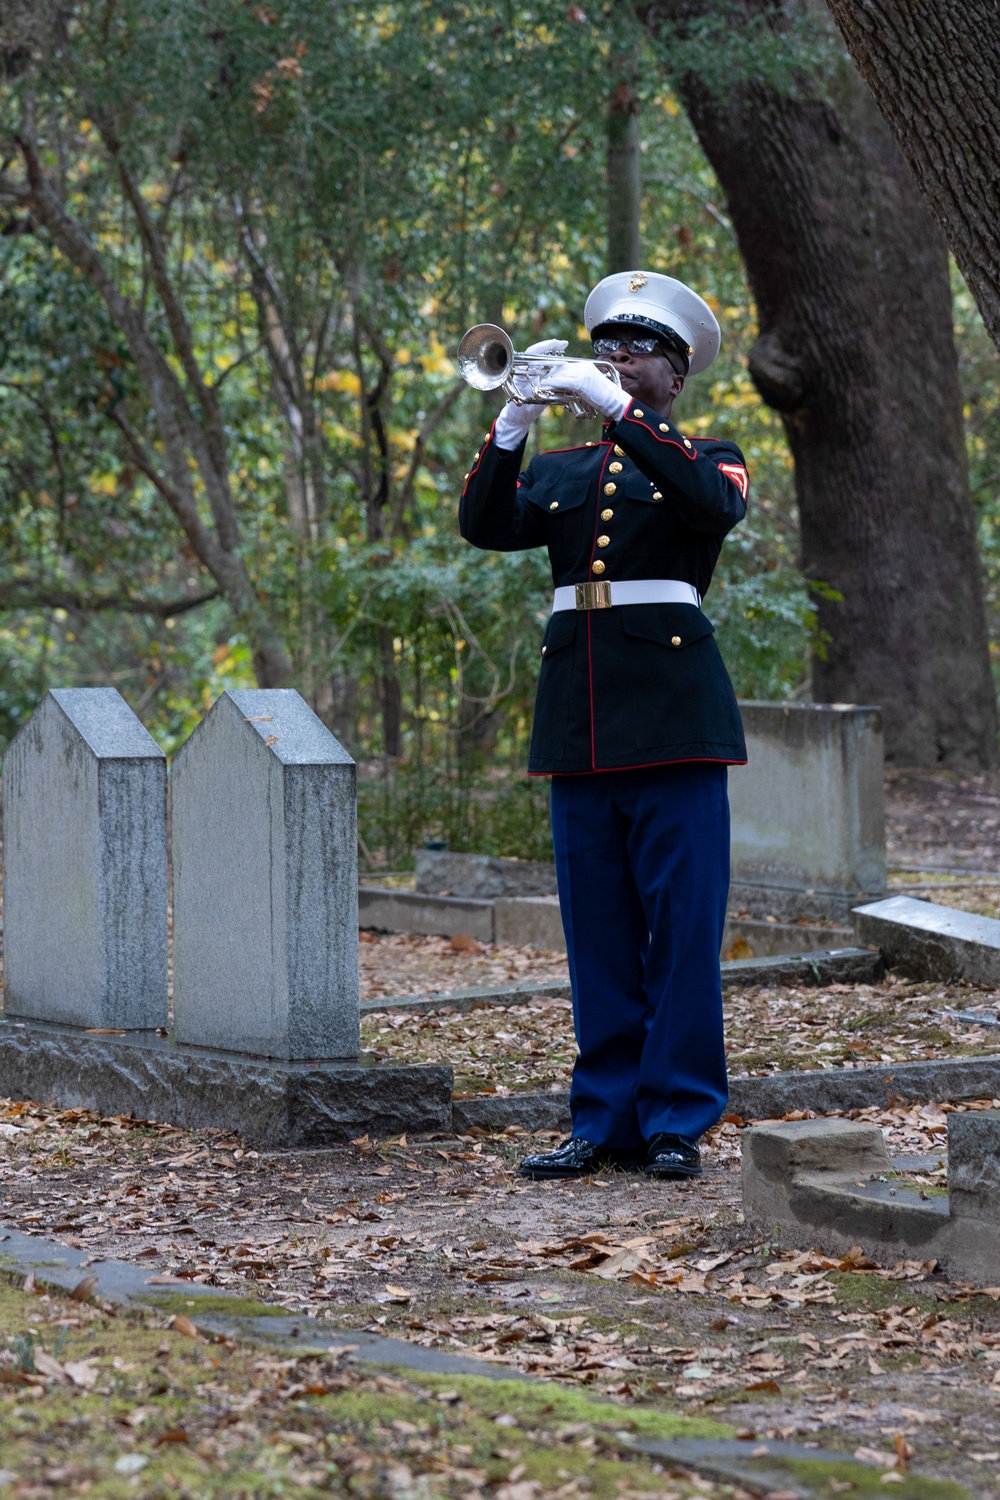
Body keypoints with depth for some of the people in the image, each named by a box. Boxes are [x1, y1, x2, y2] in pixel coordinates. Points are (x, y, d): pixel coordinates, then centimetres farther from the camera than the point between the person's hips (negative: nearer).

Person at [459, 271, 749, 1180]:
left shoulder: (709, 459, 9)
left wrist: (617, 407, -18)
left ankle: (678, 1122, -1)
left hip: (672, 722, -4)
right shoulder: (558, 473, 18)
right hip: (579, 725, 4)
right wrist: (516, 415, -13)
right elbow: (485, 524, 0)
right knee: (598, 937, 5)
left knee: (683, 932, -6)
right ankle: (607, 1122, 10)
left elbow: (713, 504, -16)